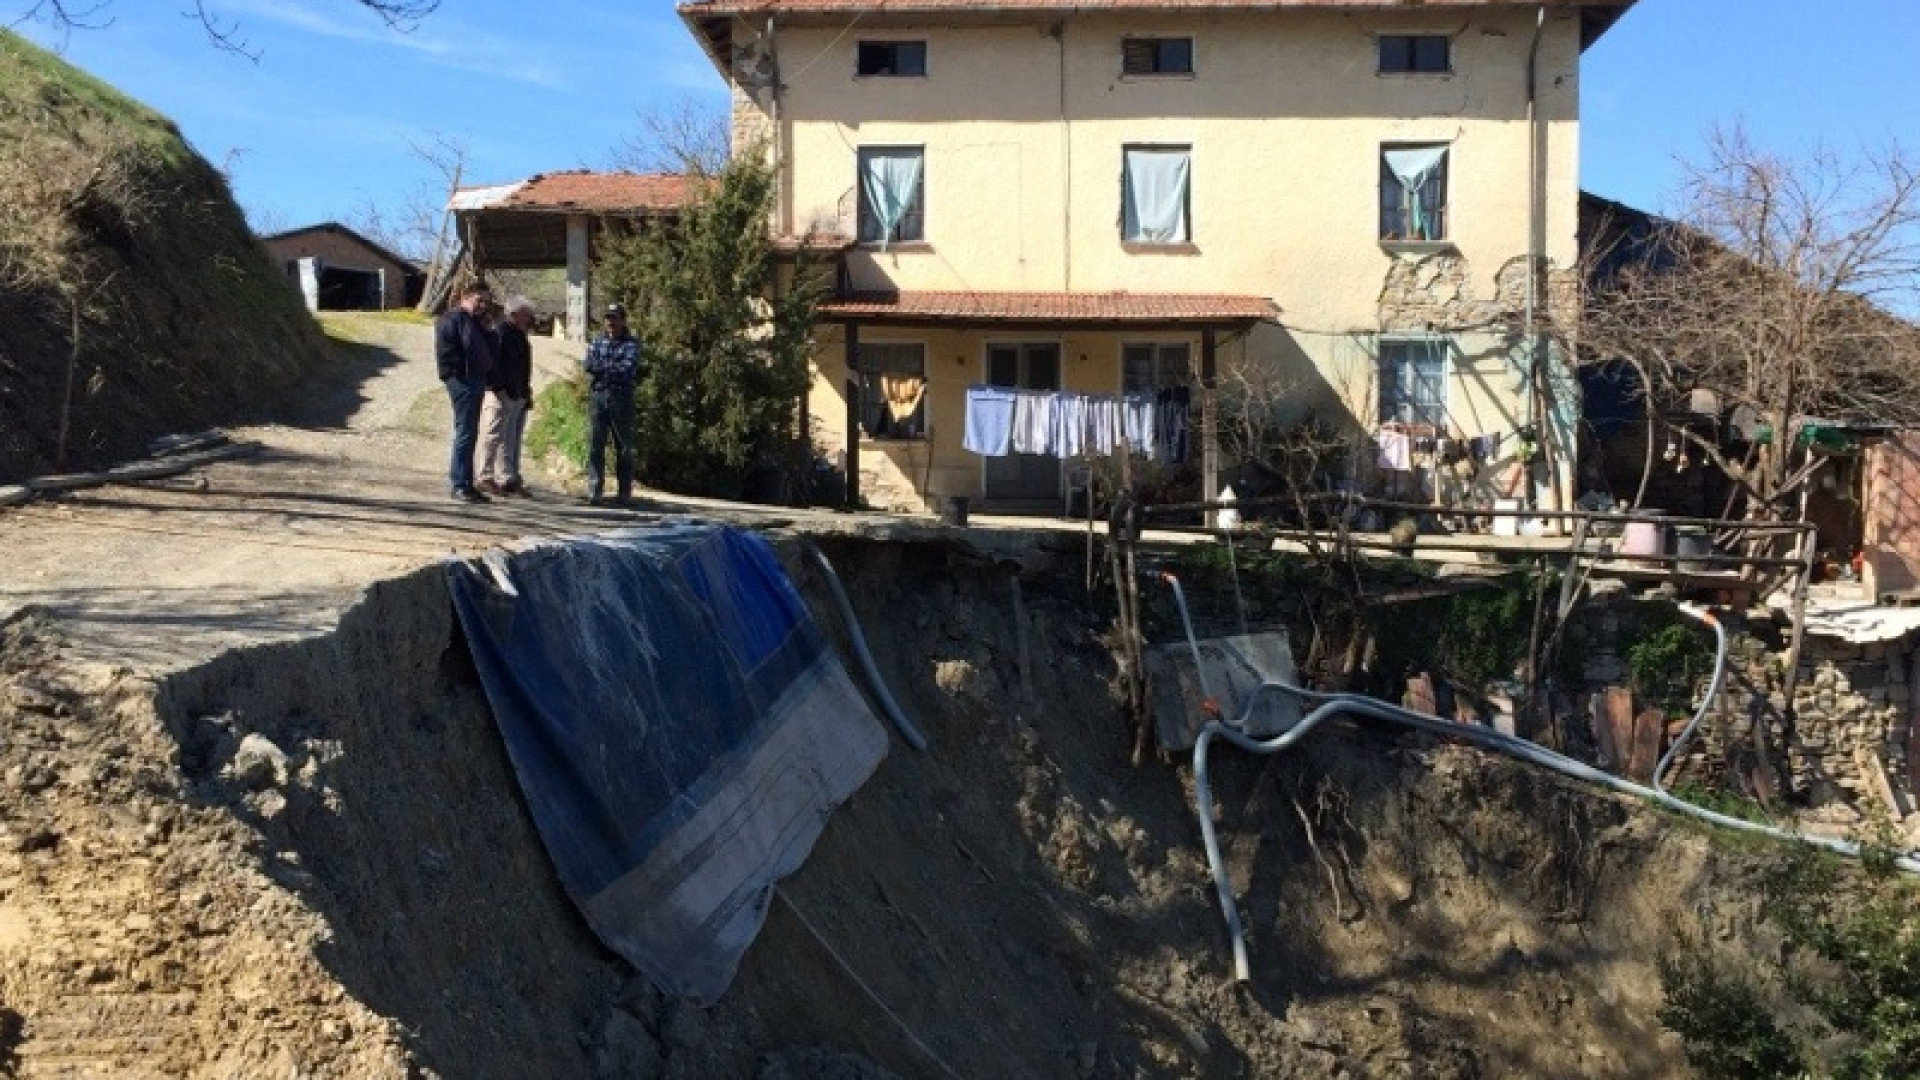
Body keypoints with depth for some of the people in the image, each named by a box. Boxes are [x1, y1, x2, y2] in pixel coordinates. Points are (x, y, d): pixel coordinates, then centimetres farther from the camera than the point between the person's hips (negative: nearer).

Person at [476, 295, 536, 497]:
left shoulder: (519, 335, 19)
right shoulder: (500, 331, -11)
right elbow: (492, 362, -18)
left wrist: (527, 392, 20)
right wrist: (498, 388, -22)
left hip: (518, 396, 9)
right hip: (501, 395, -9)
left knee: (512, 440, 10)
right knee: (493, 436, -5)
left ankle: (509, 479, 15)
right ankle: (485, 478, -2)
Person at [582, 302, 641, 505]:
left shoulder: (631, 344, 4)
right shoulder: (597, 341, 14)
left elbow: (628, 368, -11)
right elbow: (586, 363, 0)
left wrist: (600, 366, -5)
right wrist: (615, 367, -9)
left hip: (621, 399, -3)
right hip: (597, 397, 3)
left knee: (624, 447, 2)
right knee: (594, 445, -2)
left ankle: (625, 493, 8)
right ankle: (594, 492, 0)